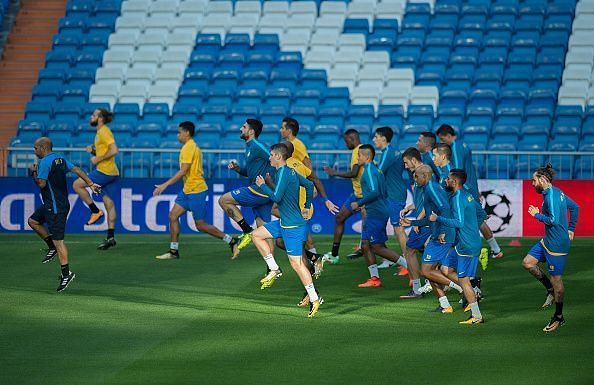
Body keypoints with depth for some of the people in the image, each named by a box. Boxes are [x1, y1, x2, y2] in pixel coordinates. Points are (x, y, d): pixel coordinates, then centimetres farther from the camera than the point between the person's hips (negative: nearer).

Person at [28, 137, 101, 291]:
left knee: (58, 240, -7)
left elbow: (41, 183, -23)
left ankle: (66, 273, -7)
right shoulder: (60, 160, 10)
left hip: (55, 207, -10)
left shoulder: (44, 162, -16)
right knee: (33, 221, 23)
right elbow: (77, 170, 5)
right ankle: (52, 247, 22)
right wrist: (91, 184, 2)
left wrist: (33, 173, -5)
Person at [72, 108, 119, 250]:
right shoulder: (100, 132, 20)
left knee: (77, 184, -5)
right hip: (110, 174, 10)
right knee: (109, 204, 8)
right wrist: (93, 151, 10)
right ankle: (110, 237, 8)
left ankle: (95, 211, -3)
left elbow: (114, 150, -23)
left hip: (105, 172, -10)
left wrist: (98, 159, -17)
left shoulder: (104, 132, -11)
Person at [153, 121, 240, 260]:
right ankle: (173, 251, 6)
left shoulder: (189, 148, -16)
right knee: (173, 216, 5)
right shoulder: (193, 147, 15)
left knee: (201, 225, -5)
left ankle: (231, 241, 3)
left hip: (196, 191, -10)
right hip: (187, 190, 10)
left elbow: (183, 171, -23)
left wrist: (165, 185, -23)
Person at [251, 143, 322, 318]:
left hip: (292, 225, -10)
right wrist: (307, 207, 25)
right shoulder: (291, 172, 11)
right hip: (285, 223, 10)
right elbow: (309, 185, 22)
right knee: (257, 235, 14)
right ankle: (274, 270, 12)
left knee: (296, 262, -6)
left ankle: (314, 298, -3)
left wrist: (262, 185, -8)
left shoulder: (283, 173, -17)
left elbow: (276, 197, -22)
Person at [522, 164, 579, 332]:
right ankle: (551, 290, 20)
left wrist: (537, 214, -12)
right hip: (547, 241, 10)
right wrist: (571, 229, 21)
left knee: (556, 280, 0)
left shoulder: (551, 196, -20)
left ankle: (559, 317, 10)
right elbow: (575, 207, 21)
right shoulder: (557, 193, 10)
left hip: (557, 243, -10)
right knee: (528, 263, 10)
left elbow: (553, 220, -28)